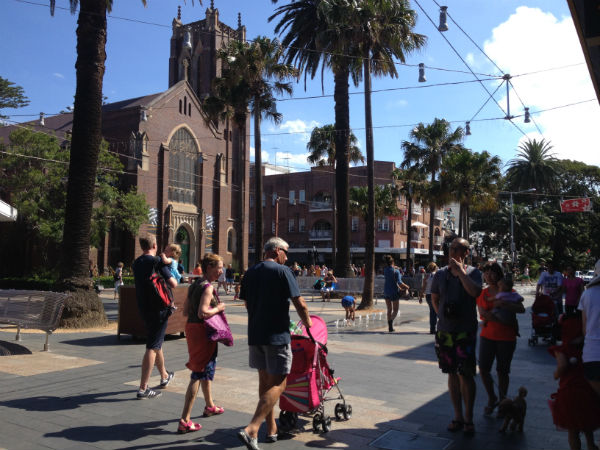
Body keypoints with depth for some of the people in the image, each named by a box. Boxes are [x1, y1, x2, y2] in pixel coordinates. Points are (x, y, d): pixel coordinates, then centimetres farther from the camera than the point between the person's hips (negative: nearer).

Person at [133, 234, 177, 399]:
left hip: (143, 308, 8)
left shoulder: (136, 263, 8)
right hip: (158, 309, -8)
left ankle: (164, 376, 39)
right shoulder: (157, 262, -15)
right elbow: (173, 283, -19)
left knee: (156, 344, 22)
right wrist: (173, 278, 3)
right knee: (152, 347, -5)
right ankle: (143, 388, -5)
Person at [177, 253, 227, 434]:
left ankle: (209, 406, 43)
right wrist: (218, 308, -13)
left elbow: (185, 311, 11)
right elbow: (203, 313, -28)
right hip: (202, 331, -10)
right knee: (198, 374, -4)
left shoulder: (194, 285, 10)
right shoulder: (208, 287, -17)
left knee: (208, 367, 25)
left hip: (191, 328, 10)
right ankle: (184, 421, -2)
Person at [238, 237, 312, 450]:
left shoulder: (250, 272, 9)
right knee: (277, 384, 0)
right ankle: (251, 430, -11)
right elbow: (299, 304, -12)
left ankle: (272, 428, 27)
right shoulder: (282, 271, -10)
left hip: (255, 334, 7)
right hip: (277, 336, -7)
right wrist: (308, 324, 3)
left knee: (265, 380, 18)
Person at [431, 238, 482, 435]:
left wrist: (460, 271, -19)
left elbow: (475, 292, -24)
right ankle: (458, 416, 22)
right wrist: (442, 316, 9)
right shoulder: (440, 274, 7)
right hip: (445, 332, 4)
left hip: (465, 332, -4)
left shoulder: (473, 272, -3)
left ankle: (468, 418, 10)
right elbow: (435, 299, 18)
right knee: (452, 374, 11)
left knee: (465, 374, -4)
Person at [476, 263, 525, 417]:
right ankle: (492, 398, 17)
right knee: (483, 368, -5)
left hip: (506, 337, -2)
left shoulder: (508, 291, 2)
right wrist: (504, 322, -17)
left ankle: (502, 401, 23)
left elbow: (521, 309, -9)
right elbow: (482, 313, -9)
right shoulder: (482, 293, 5)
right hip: (487, 336, 2)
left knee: (502, 371, 4)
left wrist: (504, 304, -24)